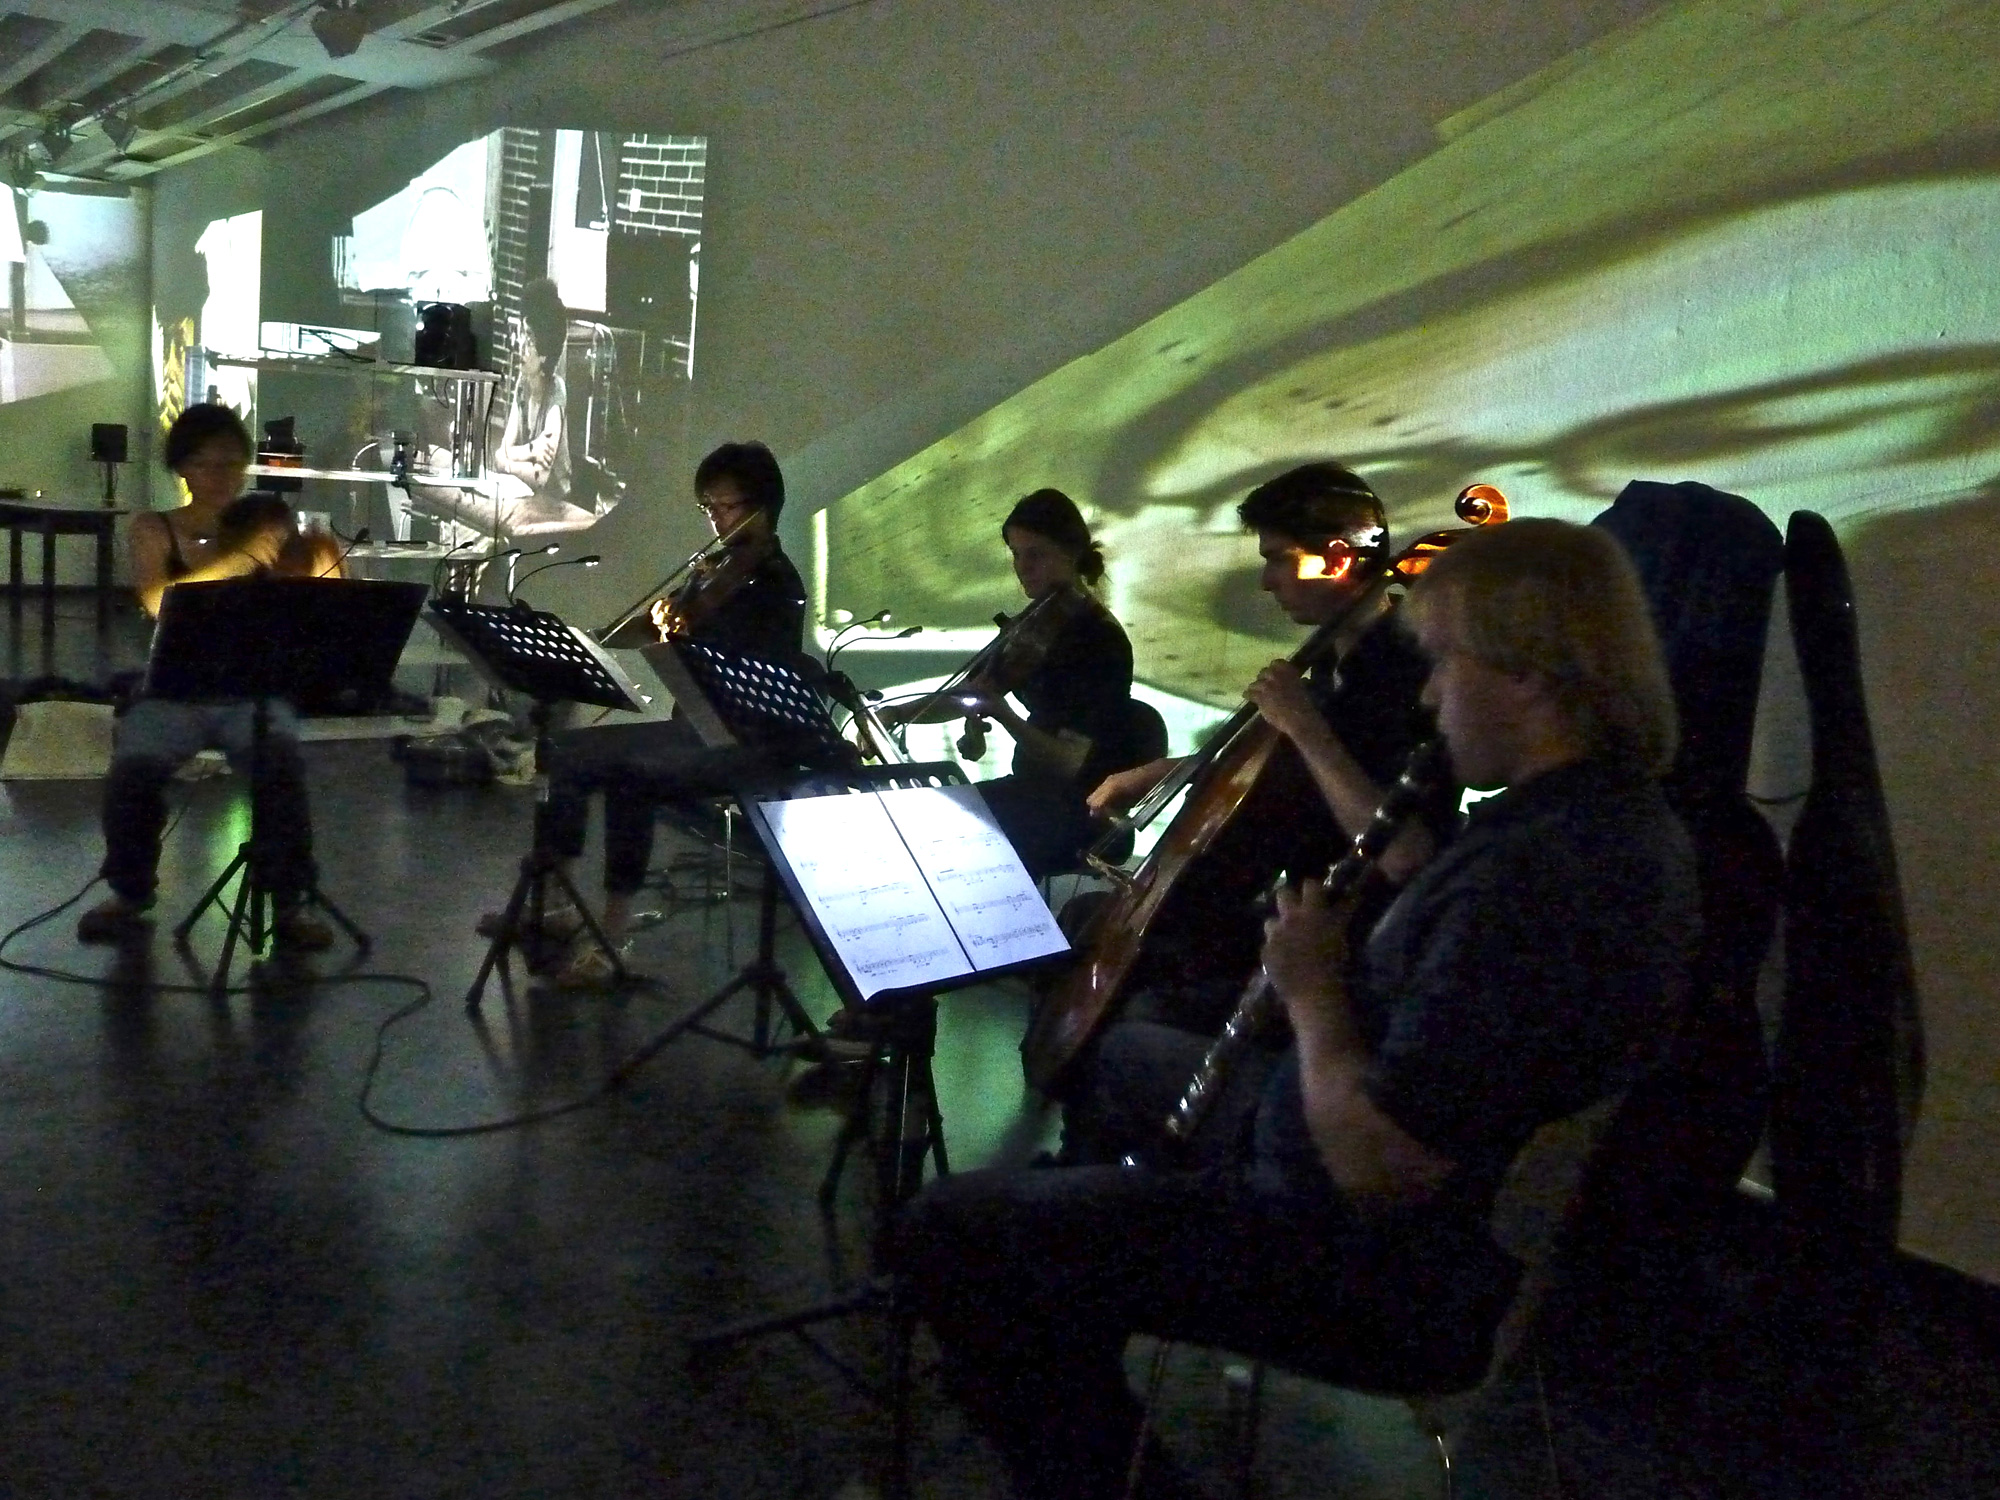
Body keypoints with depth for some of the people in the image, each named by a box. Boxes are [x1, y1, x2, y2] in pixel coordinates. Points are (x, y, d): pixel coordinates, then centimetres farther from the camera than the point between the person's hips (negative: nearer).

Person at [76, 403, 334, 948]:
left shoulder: (267, 531, 6)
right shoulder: (152, 530, 4)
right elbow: (159, 602, -17)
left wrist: (323, 567, -25)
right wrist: (242, 559, -26)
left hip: (251, 690, 0)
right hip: (173, 691, 0)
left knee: (280, 761, -31)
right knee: (133, 769, -27)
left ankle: (290, 900, -16)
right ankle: (129, 894, 0)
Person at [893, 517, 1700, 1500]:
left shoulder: (1540, 880, -33)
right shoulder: (1607, 810, 0)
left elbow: (1373, 1164, -33)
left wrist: (1313, 991, -17)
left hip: (1392, 1261, -11)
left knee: (947, 1233, -10)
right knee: (1112, 1060, 30)